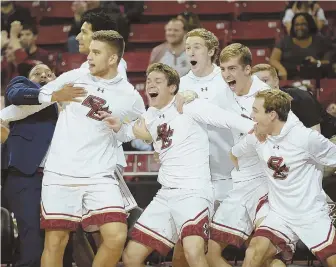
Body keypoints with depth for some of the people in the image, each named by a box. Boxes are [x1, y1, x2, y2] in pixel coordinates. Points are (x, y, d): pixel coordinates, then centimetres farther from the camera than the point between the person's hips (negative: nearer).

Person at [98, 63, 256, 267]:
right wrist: (118, 127, 8)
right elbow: (130, 133, 31)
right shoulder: (150, 116, 13)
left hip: (194, 192, -8)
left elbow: (230, 119, -17)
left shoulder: (190, 107, -7)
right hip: (165, 195, 8)